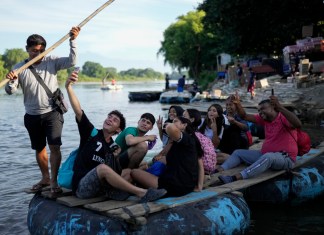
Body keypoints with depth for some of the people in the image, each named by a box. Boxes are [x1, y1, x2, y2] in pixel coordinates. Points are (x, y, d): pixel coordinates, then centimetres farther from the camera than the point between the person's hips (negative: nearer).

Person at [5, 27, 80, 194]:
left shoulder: (51, 61, -2)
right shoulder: (19, 68, -2)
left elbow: (71, 61, -14)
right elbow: (10, 91, -9)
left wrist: (72, 40, -21)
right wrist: (11, 81, -31)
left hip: (52, 112, -2)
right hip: (32, 116, 2)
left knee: (54, 146, -14)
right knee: (39, 149, 16)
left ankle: (54, 181, -2)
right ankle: (45, 178, 33)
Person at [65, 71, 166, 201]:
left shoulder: (114, 147, 11)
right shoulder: (92, 132, 2)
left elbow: (117, 174, 9)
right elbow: (78, 111, -14)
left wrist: (116, 157, -7)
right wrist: (68, 87, -27)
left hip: (100, 185, 5)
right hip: (81, 187, -4)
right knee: (102, 167, -32)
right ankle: (141, 193, -30)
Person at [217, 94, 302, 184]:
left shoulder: (283, 118, -14)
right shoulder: (264, 118, 8)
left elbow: (298, 125, -35)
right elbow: (245, 116, 7)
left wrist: (279, 107, -43)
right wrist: (237, 103, -12)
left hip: (285, 158, -9)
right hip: (265, 155, 9)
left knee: (268, 157, -41)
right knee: (238, 153, 9)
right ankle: (219, 171, -13)